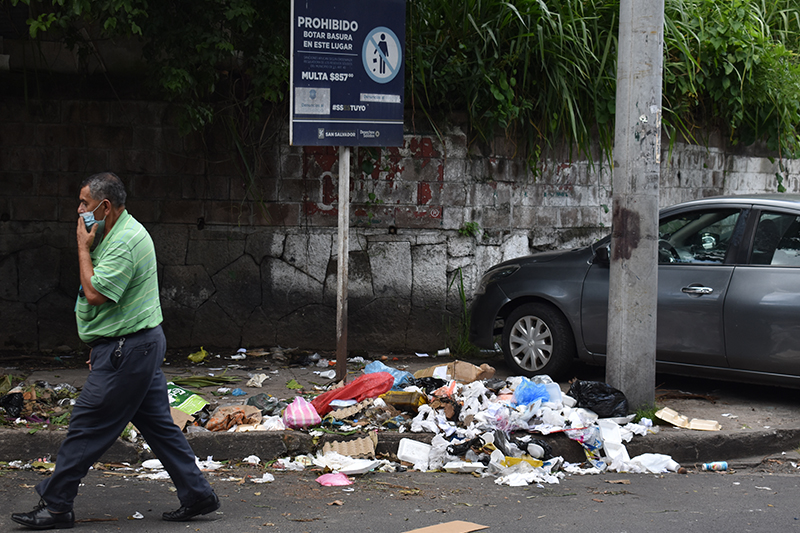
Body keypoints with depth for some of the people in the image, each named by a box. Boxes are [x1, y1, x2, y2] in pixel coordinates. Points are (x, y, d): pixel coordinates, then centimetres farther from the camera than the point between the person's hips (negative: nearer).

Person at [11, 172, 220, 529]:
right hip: (139, 344, 11)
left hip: (127, 350, -11)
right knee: (158, 423, 11)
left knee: (86, 426, -3)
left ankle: (55, 506, 5)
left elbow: (95, 293, -24)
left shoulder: (125, 241, -19)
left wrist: (84, 248, -13)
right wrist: (101, 346, 20)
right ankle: (198, 496, 14)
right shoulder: (120, 234, 16)